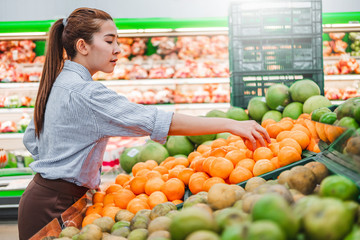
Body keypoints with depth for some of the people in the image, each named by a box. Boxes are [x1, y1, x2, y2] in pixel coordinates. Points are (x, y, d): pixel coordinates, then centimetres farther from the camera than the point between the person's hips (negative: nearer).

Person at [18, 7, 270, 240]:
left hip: (43, 192, 10)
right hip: (53, 207, -10)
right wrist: (230, 124, -30)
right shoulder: (84, 92, -23)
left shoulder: (57, 82, 9)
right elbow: (157, 121, -30)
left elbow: (31, 139, 19)